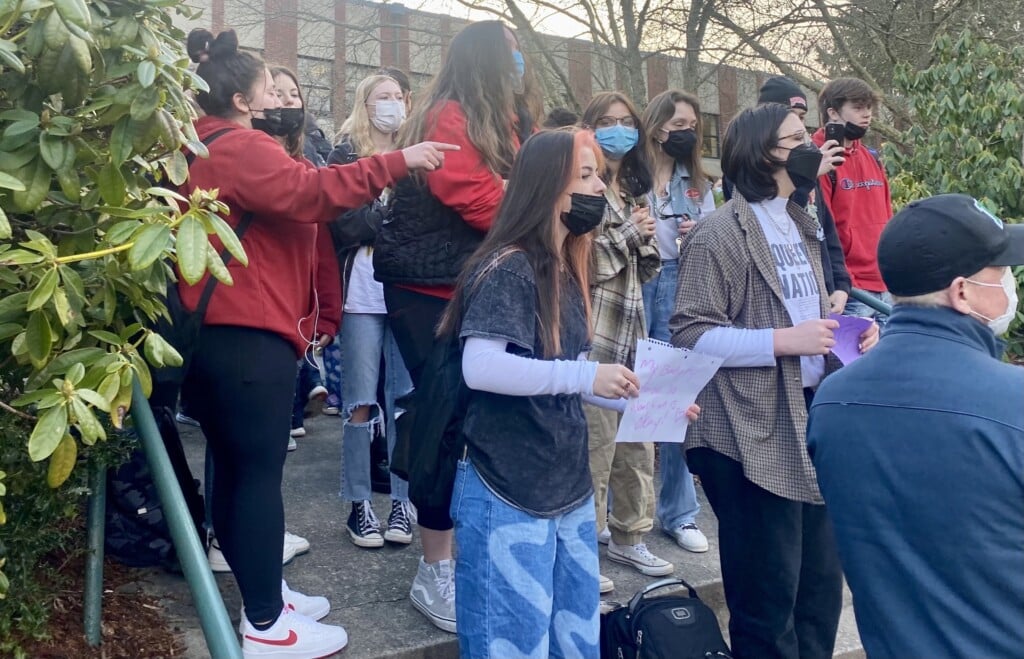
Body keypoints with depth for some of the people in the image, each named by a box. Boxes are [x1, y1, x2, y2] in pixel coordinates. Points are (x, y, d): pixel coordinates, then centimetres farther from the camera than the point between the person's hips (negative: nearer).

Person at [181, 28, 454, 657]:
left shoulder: (211, 152, 21)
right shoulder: (240, 148, -13)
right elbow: (311, 192, -27)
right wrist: (398, 162, -25)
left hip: (222, 333, 11)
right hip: (250, 337, -11)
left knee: (235, 467, 13)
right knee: (260, 473, -6)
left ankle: (262, 592, 26)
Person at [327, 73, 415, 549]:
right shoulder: (346, 156, 6)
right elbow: (344, 225, -8)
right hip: (363, 295, -2)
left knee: (405, 400, 5)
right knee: (361, 402, 2)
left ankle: (401, 501, 15)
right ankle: (359, 504, 12)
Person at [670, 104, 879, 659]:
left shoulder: (799, 226, 16)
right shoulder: (719, 234, -12)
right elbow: (689, 334, -18)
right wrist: (783, 341, -21)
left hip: (813, 419, 8)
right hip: (753, 436, -8)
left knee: (821, 582, 18)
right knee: (767, 595, 4)